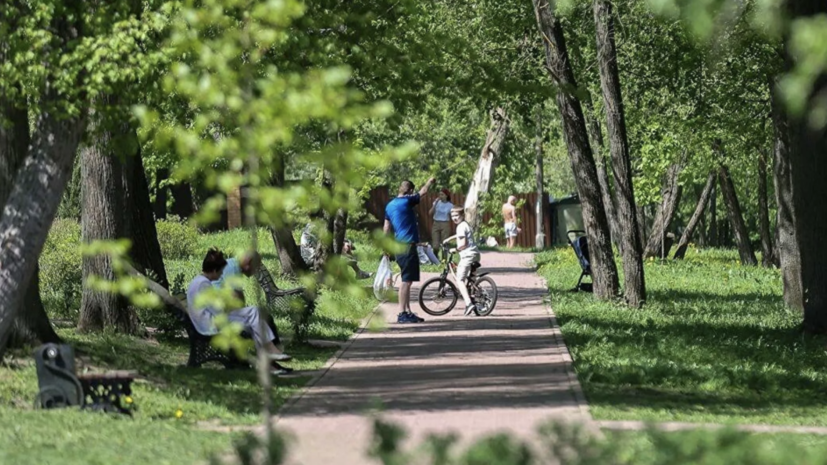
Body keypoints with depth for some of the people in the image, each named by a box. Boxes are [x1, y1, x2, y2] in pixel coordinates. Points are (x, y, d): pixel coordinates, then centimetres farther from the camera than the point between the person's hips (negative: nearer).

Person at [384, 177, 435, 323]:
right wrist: (429, 182, 22)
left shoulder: (390, 205, 14)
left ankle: (408, 311, 18)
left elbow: (387, 228, 17)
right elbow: (422, 192, 3)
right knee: (406, 280, -8)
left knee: (407, 280, 15)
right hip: (408, 245, -9)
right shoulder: (407, 201, -10)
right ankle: (402, 314, -10)